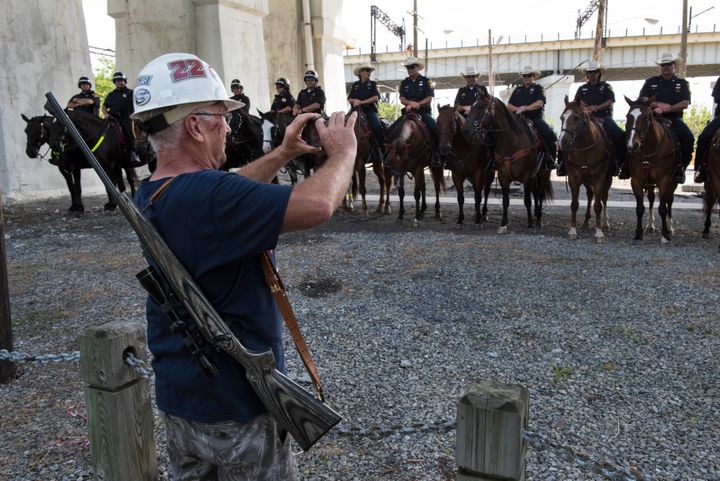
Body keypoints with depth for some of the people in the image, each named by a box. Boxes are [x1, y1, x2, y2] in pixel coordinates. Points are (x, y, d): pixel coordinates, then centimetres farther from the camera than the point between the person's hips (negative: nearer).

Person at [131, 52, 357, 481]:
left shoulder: (151, 195, 0)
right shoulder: (207, 195, -29)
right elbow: (318, 204, -35)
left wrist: (283, 155, 8)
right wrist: (344, 151, -15)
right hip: (235, 405, -8)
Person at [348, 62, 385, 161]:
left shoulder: (373, 84, 8)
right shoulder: (355, 85, 14)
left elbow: (376, 97, -6)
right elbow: (349, 99, 12)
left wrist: (361, 102, -14)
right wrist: (355, 101, -12)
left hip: (370, 110, -2)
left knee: (378, 127, -25)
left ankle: (383, 150, -19)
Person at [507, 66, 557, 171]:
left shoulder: (538, 88, 9)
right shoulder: (518, 89, 20)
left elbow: (540, 103, -8)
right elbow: (509, 106, 14)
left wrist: (525, 108, -19)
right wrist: (518, 109, -7)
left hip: (535, 118, -3)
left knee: (549, 134, -25)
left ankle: (550, 159, -11)